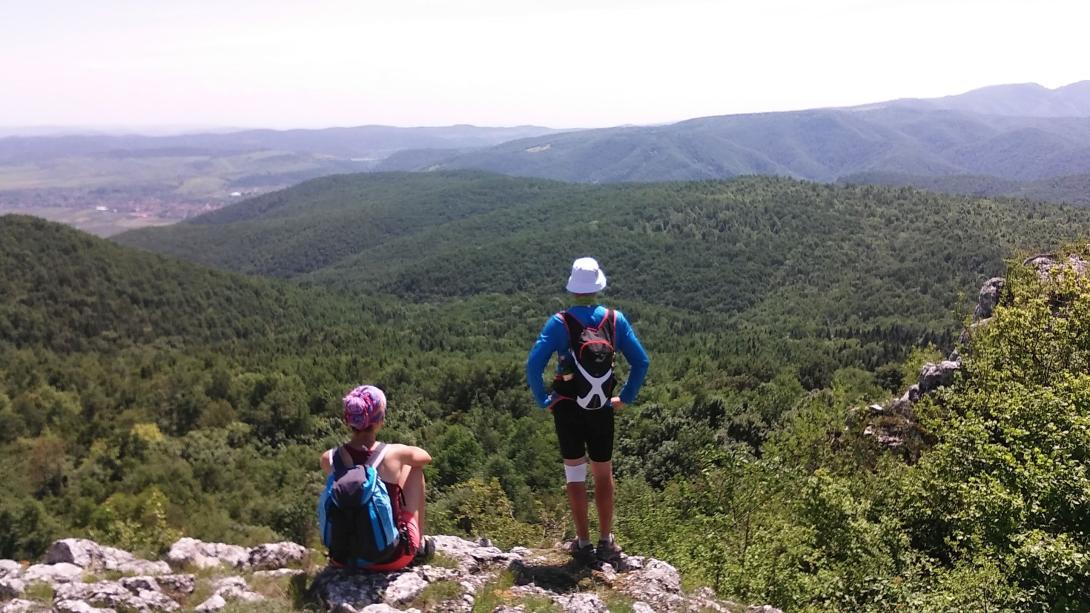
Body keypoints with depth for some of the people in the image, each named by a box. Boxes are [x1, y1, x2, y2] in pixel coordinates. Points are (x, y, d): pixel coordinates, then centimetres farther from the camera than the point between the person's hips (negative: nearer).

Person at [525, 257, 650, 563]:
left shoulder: (560, 323, -13)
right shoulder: (615, 320, -5)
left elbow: (533, 365, -18)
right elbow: (641, 362, -3)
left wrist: (543, 400, -6)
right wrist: (625, 398, 5)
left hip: (568, 410, -2)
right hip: (603, 410, 2)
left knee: (575, 476, 10)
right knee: (604, 475, 15)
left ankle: (583, 543, 15)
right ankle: (606, 541, 20)